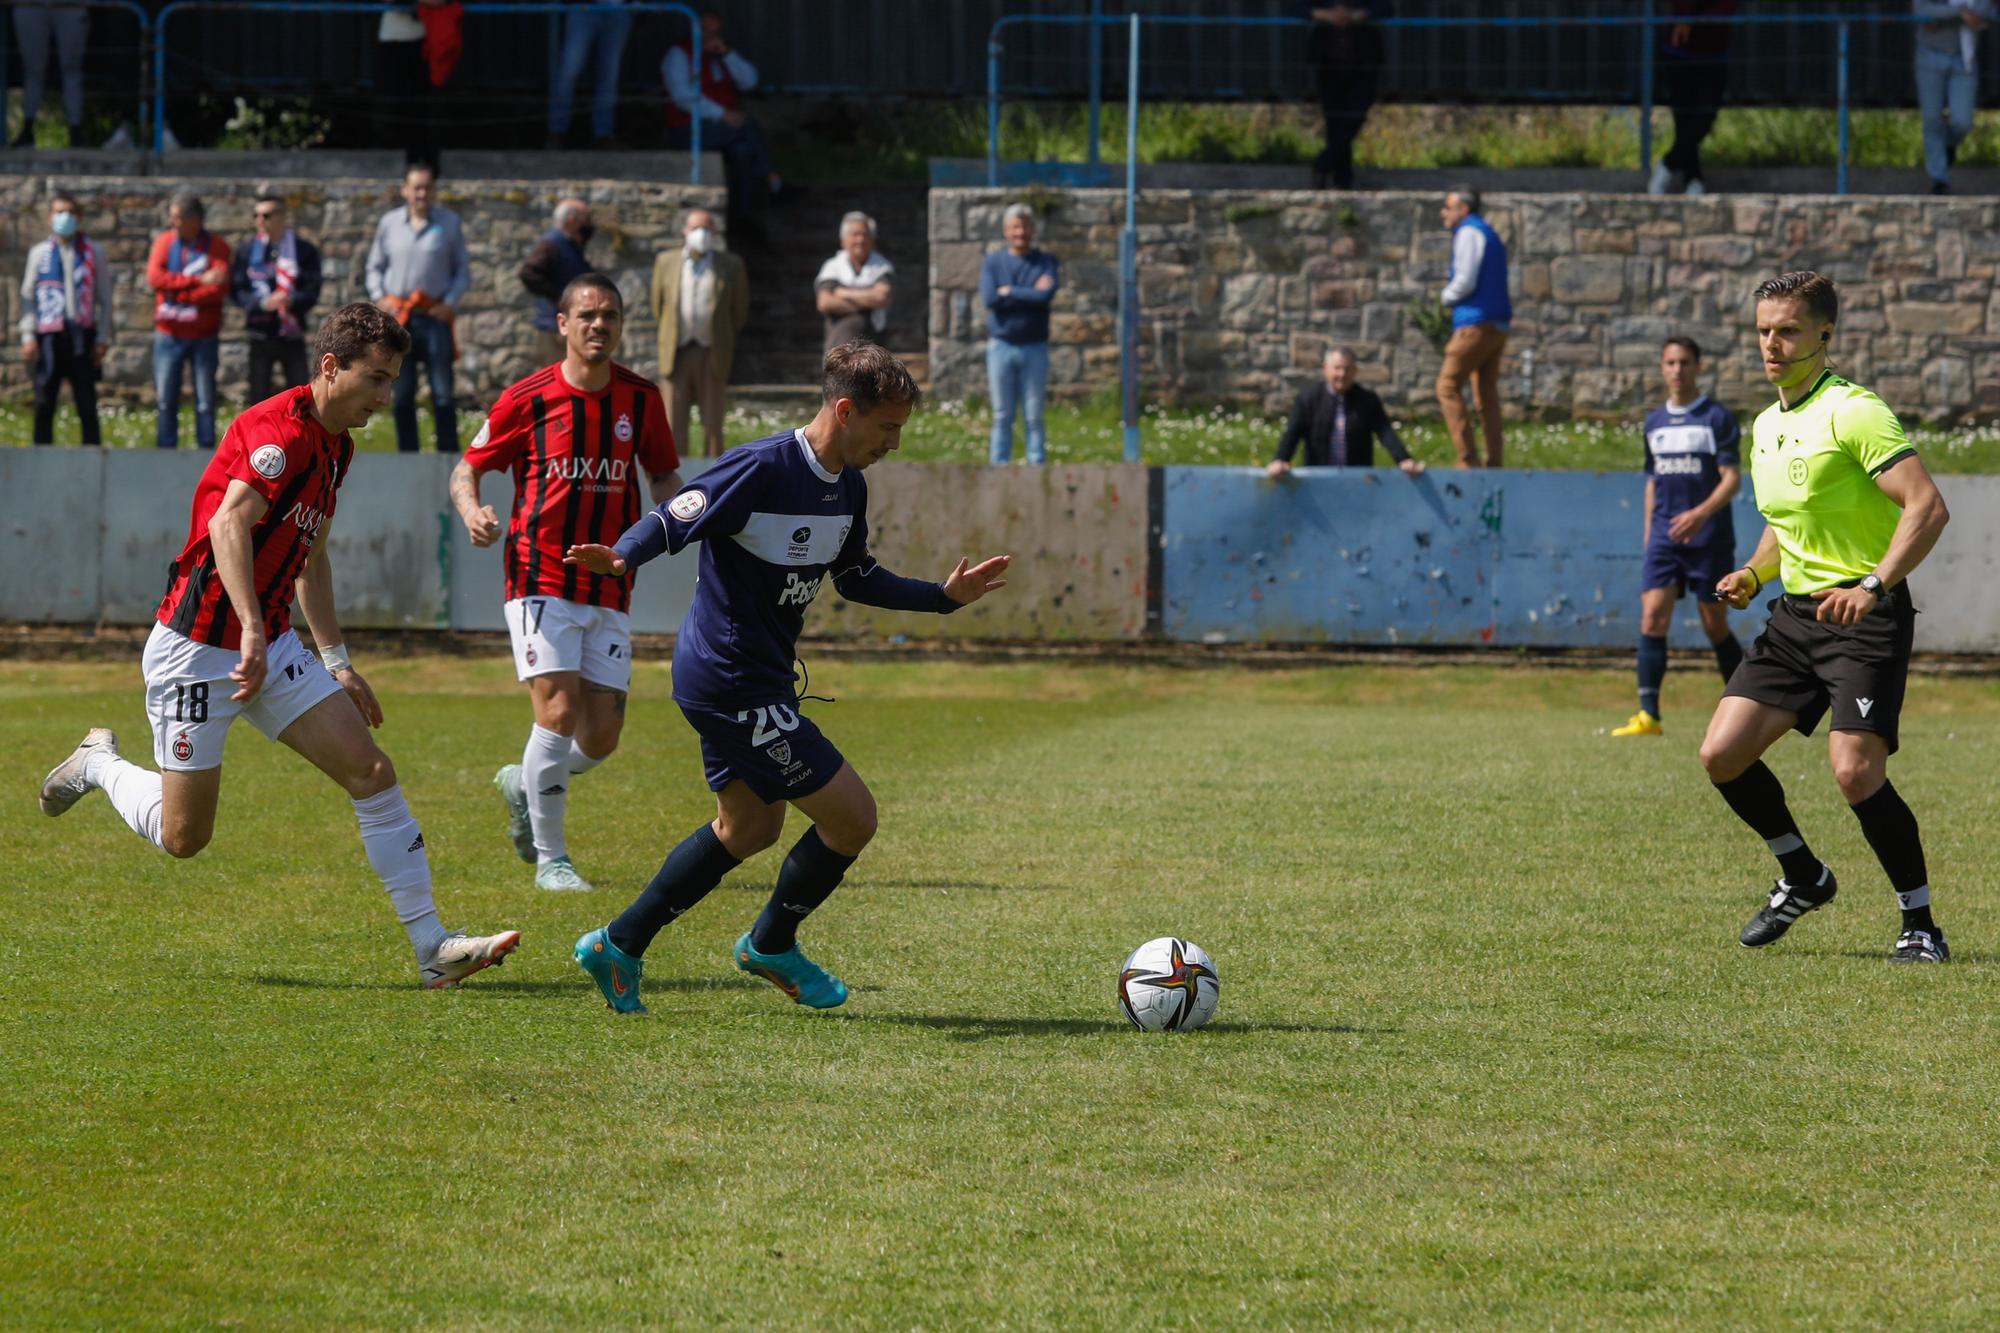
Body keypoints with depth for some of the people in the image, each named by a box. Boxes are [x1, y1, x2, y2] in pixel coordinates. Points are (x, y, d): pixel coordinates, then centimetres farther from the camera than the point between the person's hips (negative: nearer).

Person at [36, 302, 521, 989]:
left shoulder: (335, 445, 11)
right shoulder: (282, 429, -19)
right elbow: (228, 525, -34)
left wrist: (336, 662, 23)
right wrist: (252, 630, -43)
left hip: (272, 647, 9)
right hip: (198, 648, -9)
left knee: (372, 772, -5)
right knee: (184, 835, 0)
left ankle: (432, 947, -6)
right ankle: (101, 764, 31)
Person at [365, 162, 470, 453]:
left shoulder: (449, 222, 4)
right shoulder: (389, 223, 8)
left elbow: (463, 270, 7)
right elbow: (375, 266, 16)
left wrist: (450, 302, -6)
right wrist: (378, 298, 1)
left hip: (435, 316, -2)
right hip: (398, 317, 2)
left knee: (443, 394, -6)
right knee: (402, 395, 5)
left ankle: (449, 457, -3)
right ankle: (407, 458, 11)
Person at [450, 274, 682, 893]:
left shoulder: (641, 399, 4)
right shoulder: (527, 399, -5)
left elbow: (663, 475, 16)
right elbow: (467, 469, 4)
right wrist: (473, 512, -17)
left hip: (610, 591, 4)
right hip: (541, 582, -4)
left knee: (601, 737, 1)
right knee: (558, 710, -16)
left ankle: (525, 785, 33)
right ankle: (550, 859, -4)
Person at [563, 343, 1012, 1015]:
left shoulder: (848, 487, 7)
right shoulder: (761, 470, -21)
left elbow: (857, 579, 20)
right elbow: (670, 521, -25)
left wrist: (943, 596, 13)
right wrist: (621, 557, -45)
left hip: (732, 680, 10)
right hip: (733, 679, -10)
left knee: (749, 828, 24)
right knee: (852, 817, -6)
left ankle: (619, 944, 30)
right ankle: (772, 944, 18)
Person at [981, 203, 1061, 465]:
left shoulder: (1047, 262, 4)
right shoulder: (993, 263, 7)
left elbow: (1047, 295, -15)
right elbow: (989, 298, -11)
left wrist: (1009, 292, -9)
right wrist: (1031, 294, -11)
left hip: (1034, 347, -1)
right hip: (1001, 345, 1)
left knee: (1034, 416, 1)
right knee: (1002, 416, 3)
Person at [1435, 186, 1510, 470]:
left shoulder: (1469, 234, -8)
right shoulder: (1489, 234, 21)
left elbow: (1465, 281, -17)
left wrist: (1447, 296, 3)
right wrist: (1453, 295, 12)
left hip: (1476, 324, -9)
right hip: (1497, 326, 9)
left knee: (1448, 387, -6)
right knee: (1487, 394, 10)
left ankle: (1468, 459, -13)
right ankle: (1493, 463, 7)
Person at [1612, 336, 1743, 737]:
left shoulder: (1718, 418, -3)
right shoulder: (1654, 423, 13)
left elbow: (1732, 478, -10)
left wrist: (1701, 513, -25)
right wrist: (1649, 530, 17)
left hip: (1709, 538, -4)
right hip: (1664, 537, 4)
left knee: (1715, 626, 2)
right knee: (1653, 615, -12)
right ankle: (1648, 714, -16)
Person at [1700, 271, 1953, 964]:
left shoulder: (1854, 413, -12)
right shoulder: (1765, 427, 14)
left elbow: (1927, 507, -20)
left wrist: (1874, 586, -30)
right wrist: (1753, 575, 9)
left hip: (1865, 619, -8)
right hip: (1795, 615, 8)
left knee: (1855, 769, -20)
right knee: (1723, 753, -1)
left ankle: (1920, 924, -6)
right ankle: (1803, 878, 21)